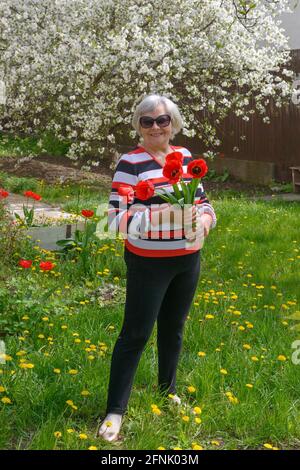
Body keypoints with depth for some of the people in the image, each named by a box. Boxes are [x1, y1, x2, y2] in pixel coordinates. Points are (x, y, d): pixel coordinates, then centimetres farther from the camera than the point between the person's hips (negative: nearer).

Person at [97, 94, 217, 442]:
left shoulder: (186, 156, 3)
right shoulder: (130, 163, -14)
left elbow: (203, 200, 12)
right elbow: (117, 219, -20)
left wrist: (204, 217, -12)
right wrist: (161, 216, -34)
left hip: (188, 260, 6)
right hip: (149, 264, -5)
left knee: (173, 328, 20)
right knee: (135, 334, 0)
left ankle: (168, 390, 41)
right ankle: (115, 411, 11)